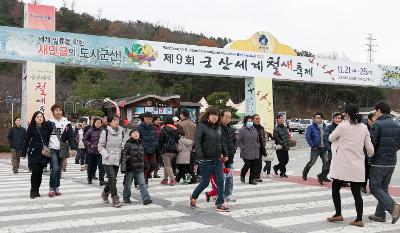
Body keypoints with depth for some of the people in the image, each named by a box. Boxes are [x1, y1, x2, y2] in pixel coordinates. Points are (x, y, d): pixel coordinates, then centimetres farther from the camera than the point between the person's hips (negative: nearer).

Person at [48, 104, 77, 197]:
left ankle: (56, 188, 18)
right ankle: (52, 188, -3)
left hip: (62, 150, 3)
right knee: (55, 169, -13)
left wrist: (73, 148, -6)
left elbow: (71, 137, 3)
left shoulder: (66, 123, 6)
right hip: (52, 149, -3)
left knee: (59, 170, 8)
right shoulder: (49, 123, 0)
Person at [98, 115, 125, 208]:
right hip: (108, 161, -6)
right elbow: (100, 147, -5)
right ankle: (115, 199, -9)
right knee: (112, 178, -13)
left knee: (112, 178, 13)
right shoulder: (105, 132, -8)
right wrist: (106, 155, -16)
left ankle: (105, 193, 38)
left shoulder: (121, 132, 8)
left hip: (117, 160, 6)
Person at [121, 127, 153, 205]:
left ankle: (146, 198, -7)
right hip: (130, 168, -4)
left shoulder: (140, 144, 11)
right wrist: (123, 168, -18)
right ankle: (126, 198, 24)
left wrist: (143, 165, 23)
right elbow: (123, 156, -12)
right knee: (128, 184, 9)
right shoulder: (128, 144, -8)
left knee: (142, 183, -3)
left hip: (140, 168, 4)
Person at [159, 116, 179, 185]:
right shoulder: (175, 129, 6)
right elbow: (177, 139, 8)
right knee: (168, 164, 18)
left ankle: (172, 179, -15)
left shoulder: (163, 129, -6)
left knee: (167, 165, -1)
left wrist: (160, 148, 8)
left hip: (166, 150, -5)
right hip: (174, 150, 5)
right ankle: (165, 179, 21)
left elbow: (161, 140, -5)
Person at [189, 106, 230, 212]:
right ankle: (193, 197, 29)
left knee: (220, 182, 0)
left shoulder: (218, 127, 11)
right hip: (206, 160, -6)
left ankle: (220, 204, 6)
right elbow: (197, 142, -15)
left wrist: (224, 154, 13)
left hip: (217, 160, 6)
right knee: (205, 182, 5)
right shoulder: (201, 126, -8)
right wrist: (200, 156, -25)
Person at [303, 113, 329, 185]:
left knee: (326, 162, -1)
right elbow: (307, 137, -14)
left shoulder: (324, 127, 7)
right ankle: (304, 174, 23)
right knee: (312, 162, 0)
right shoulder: (311, 127, -9)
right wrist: (312, 145, -15)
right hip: (315, 149, -5)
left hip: (324, 148, 5)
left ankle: (321, 176, 10)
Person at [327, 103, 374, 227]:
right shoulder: (364, 128, 2)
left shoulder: (343, 126, -11)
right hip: (358, 167, 4)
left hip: (343, 165, -4)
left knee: (335, 189, 12)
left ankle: (338, 214, 14)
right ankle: (359, 219, 9)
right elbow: (370, 148, 4)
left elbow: (331, 138, 3)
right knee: (357, 193, 9)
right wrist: (370, 155, 24)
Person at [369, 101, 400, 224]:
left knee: (374, 187, -1)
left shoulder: (378, 124, -13)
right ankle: (380, 214, 18)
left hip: (379, 162, -7)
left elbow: (372, 143, -16)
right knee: (384, 187, 14)